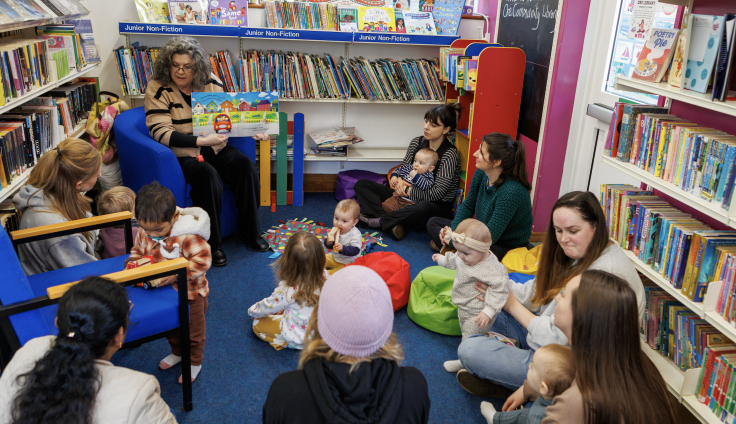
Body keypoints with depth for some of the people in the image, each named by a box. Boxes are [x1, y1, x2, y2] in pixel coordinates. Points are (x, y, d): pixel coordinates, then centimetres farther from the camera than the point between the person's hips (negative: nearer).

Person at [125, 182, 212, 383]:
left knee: (193, 329, 15)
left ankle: (194, 362, 37)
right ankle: (177, 353, 54)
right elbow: (137, 251, 8)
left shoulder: (187, 235, -31)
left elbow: (203, 259, -33)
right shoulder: (144, 234, -10)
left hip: (190, 293, -6)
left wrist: (177, 274, -38)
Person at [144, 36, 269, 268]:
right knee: (208, 176, -33)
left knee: (246, 167, -21)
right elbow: (161, 133, -18)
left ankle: (250, 232, -4)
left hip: (215, 147, 5)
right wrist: (201, 141, -28)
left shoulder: (211, 83, 4)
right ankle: (211, 243, -17)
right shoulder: (157, 89, -9)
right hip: (181, 153, -4)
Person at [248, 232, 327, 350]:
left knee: (257, 324, 10)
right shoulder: (325, 277, -22)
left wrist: (252, 311, 10)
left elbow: (267, 307, -14)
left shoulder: (288, 290, -34)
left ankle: (285, 343, 7)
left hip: (299, 338, -6)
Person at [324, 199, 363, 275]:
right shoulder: (334, 230, -8)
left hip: (348, 263, -7)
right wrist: (329, 242, -26)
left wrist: (343, 248, -44)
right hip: (334, 258, 7)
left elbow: (355, 251, -31)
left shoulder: (355, 235, -25)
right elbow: (328, 247, -2)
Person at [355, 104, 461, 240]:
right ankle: (393, 224, -28)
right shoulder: (417, 142, 4)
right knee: (361, 184, -4)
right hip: (409, 198, 7)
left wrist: (407, 190, -15)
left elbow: (437, 194, -19)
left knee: (423, 208, -46)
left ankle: (380, 221, -25)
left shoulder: (450, 154, -15)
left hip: (437, 206, -7)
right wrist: (396, 180, -13)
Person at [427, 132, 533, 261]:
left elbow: (489, 238, -30)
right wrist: (452, 230, -9)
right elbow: (467, 206, 8)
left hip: (508, 248, -8)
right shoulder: (481, 173, -8)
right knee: (433, 222, 8)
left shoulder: (511, 192, -32)